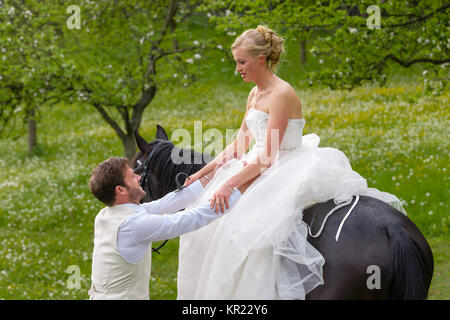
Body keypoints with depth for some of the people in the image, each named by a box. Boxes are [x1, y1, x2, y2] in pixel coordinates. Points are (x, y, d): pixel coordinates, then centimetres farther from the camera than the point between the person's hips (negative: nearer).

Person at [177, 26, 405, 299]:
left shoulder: (282, 94, -18)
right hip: (260, 170, 10)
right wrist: (202, 173, 7)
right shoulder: (255, 95, 11)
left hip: (283, 173, -10)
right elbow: (239, 146, 16)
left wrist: (229, 184, -27)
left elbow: (267, 157, -22)